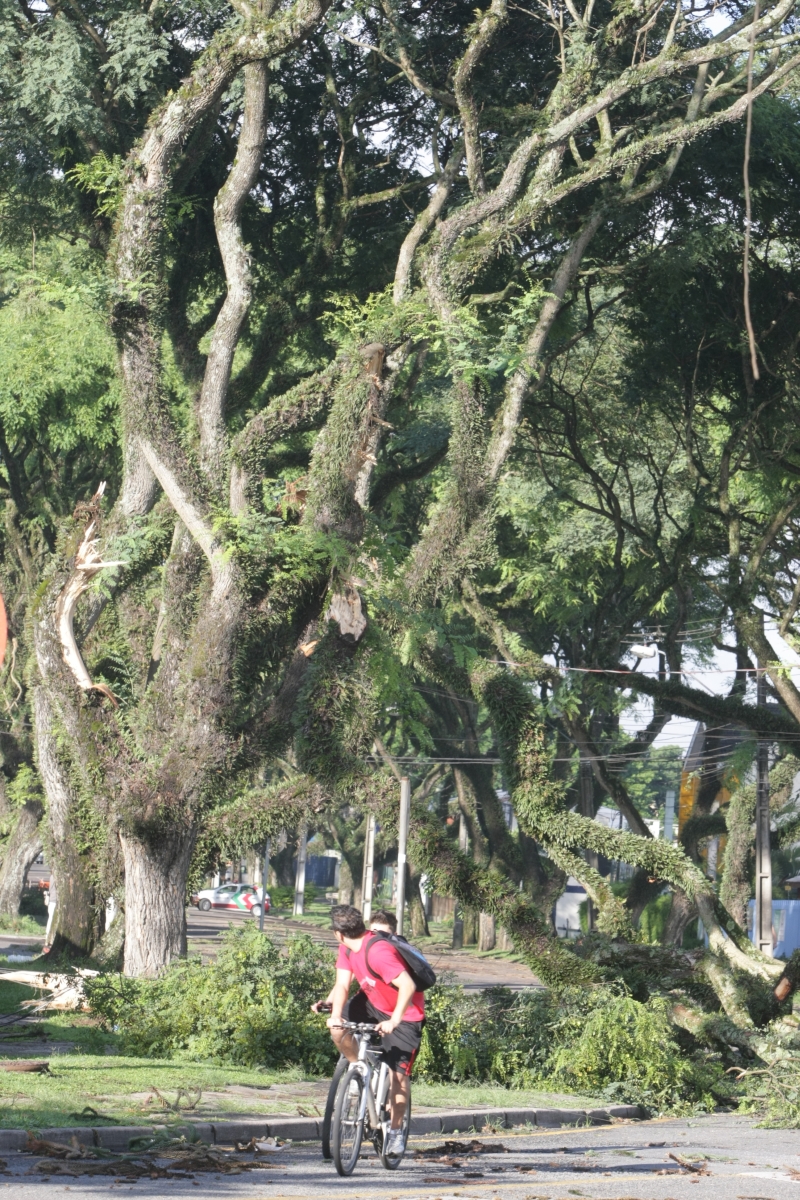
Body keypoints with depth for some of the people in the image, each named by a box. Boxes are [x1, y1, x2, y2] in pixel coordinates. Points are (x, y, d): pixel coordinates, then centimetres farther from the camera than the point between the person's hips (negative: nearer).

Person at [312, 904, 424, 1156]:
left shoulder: (377, 952, -33)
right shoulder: (347, 949, -7)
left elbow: (408, 986, -40)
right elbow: (342, 984, -12)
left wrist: (393, 1021, -44)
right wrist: (335, 1015, -30)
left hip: (405, 1013, -8)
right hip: (373, 1001, 8)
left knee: (398, 1073, -10)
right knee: (337, 1028, -15)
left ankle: (396, 1130, 7)